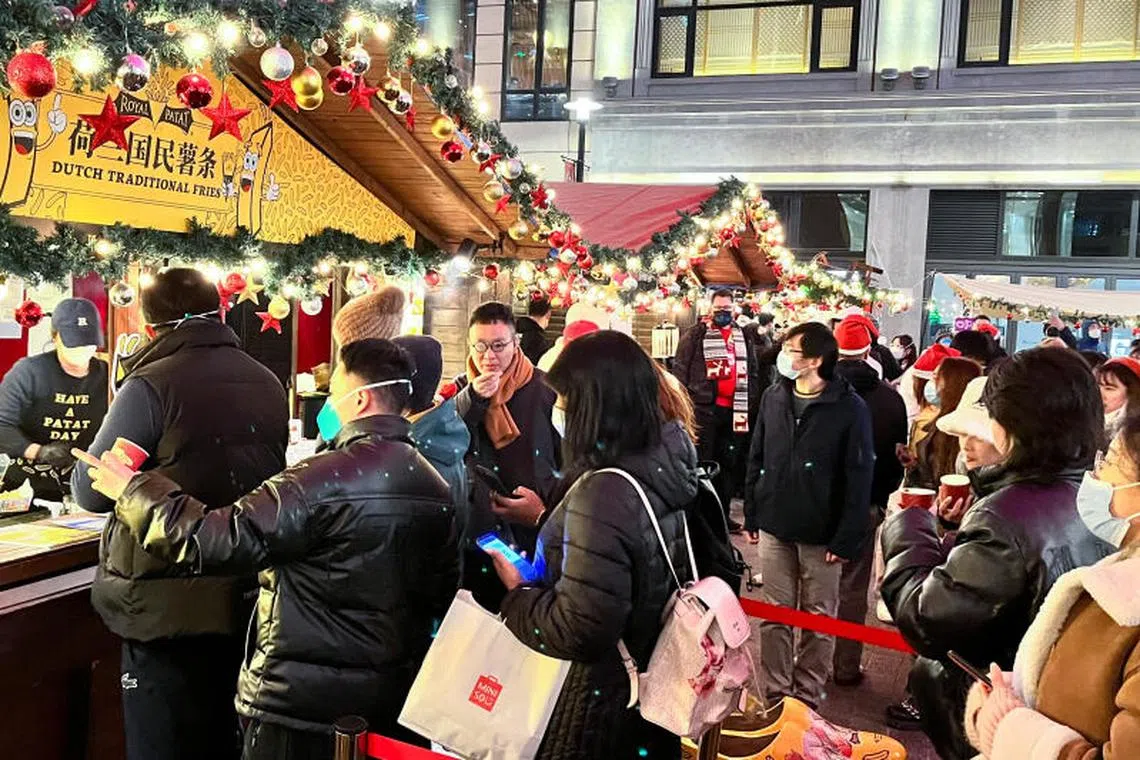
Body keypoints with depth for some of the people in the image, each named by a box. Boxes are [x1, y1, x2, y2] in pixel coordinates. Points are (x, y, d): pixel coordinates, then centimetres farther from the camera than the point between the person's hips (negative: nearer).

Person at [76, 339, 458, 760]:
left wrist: (133, 489, -7)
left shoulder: (322, 481, -21)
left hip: (304, 707, -6)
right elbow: (443, 595, 7)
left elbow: (215, 540, -20)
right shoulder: (437, 488, 0)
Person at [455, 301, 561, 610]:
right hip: (474, 538, 2)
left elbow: (570, 460, 1)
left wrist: (545, 511, -9)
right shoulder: (460, 391, 7)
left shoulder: (544, 389, -2)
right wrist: (472, 400, -18)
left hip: (535, 540, -2)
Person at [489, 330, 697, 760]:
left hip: (601, 706, -8)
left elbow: (579, 631, -29)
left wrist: (518, 592, -12)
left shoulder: (604, 492, -28)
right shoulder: (665, 470, -2)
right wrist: (547, 522, 16)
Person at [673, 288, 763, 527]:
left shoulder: (744, 337, 13)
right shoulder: (696, 335, -1)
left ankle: (723, 513, 21)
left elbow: (754, 373, 19)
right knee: (702, 463, 0)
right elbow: (680, 369, -4)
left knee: (730, 463, 11)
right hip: (704, 407, -5)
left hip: (735, 409, 5)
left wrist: (753, 404, 12)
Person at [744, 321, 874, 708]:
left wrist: (846, 539, -14)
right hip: (774, 528, 4)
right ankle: (775, 692, 24)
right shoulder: (773, 398, 2)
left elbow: (859, 478, -12)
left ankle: (807, 695, 25)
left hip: (821, 535, -4)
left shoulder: (850, 408, -12)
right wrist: (751, 514, 6)